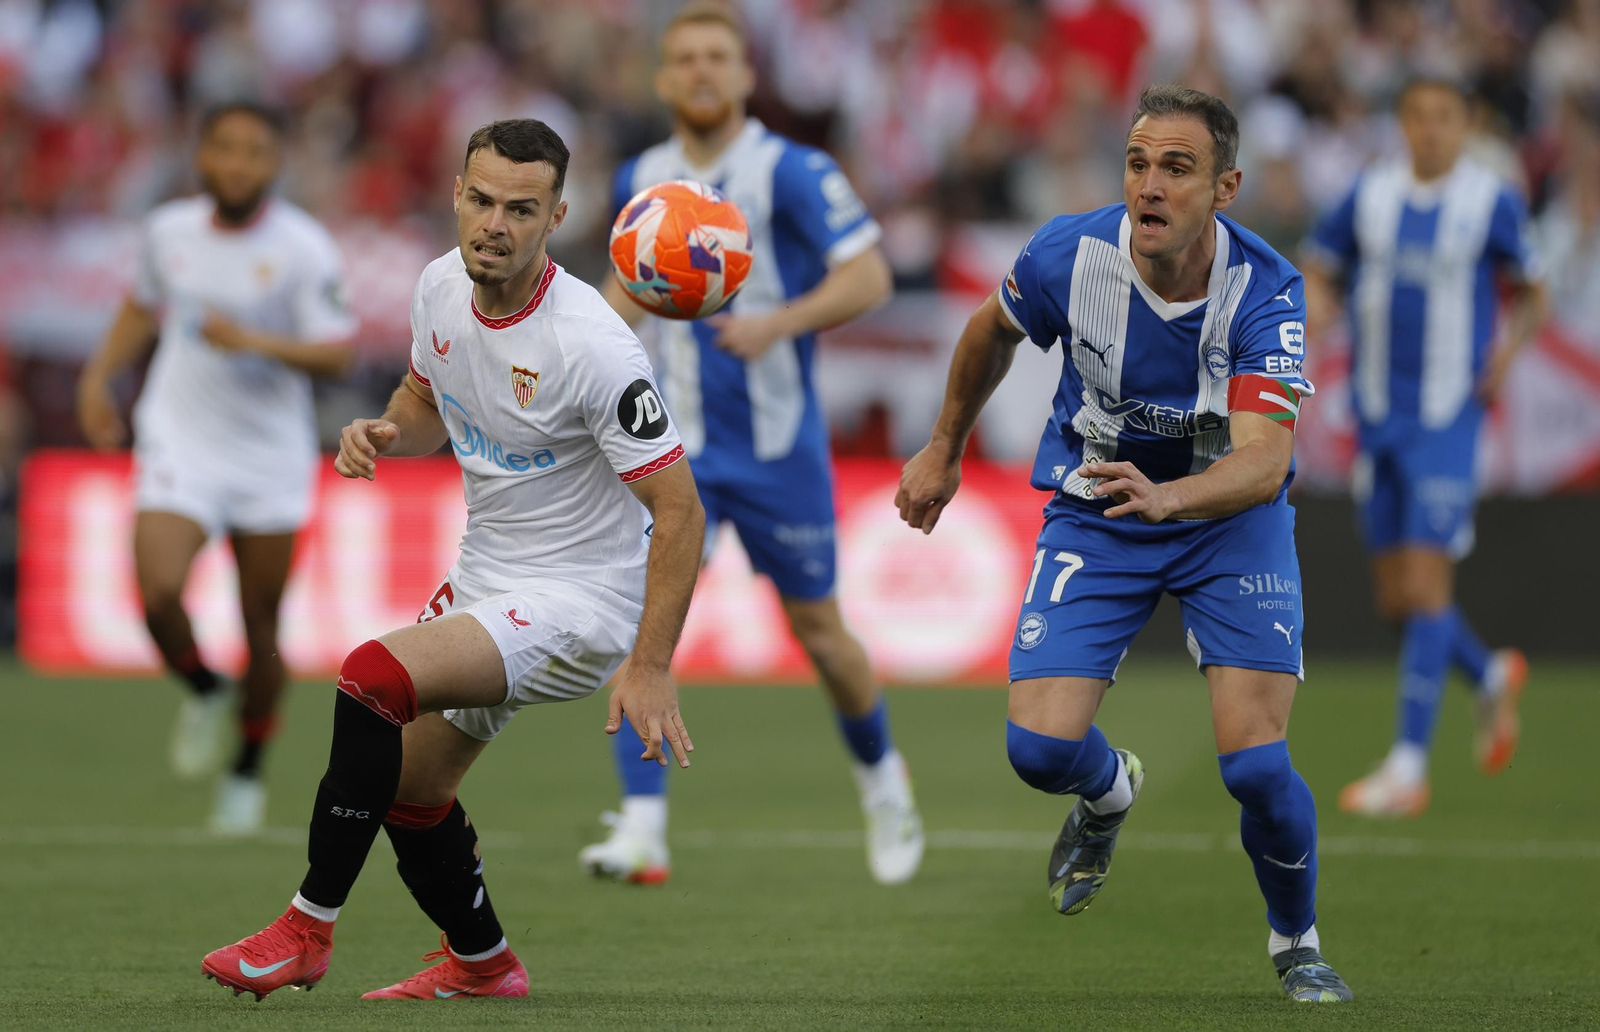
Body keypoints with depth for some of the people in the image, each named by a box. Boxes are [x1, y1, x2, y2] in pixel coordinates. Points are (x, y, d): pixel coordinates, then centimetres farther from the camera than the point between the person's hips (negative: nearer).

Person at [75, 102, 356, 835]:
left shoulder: (302, 248, -10)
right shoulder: (169, 230, 2)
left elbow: (336, 354, -13)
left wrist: (255, 342, -28)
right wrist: (99, 376, 11)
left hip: (271, 461, -1)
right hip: (180, 444, 1)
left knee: (261, 628, 3)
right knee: (158, 594, -20)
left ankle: (248, 772, 27)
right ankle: (204, 693, 13)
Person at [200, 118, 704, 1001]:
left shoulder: (591, 347, -25)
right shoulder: (441, 288, -4)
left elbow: (679, 511, -21)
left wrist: (649, 669, -25)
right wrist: (383, 432, -6)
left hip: (576, 603, -8)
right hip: (484, 579, 8)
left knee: (373, 680, -27)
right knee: (408, 788, 17)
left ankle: (307, 930, -14)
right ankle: (481, 964, 42)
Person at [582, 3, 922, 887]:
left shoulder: (792, 173, -10)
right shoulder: (640, 182, 5)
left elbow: (869, 277, -16)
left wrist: (775, 323, -30)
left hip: (778, 445, -3)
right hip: (678, 444, 3)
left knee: (816, 628, 8)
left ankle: (881, 780, 36)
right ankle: (641, 829, -16)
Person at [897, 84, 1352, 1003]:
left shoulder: (1266, 290, -25)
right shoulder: (1070, 255, -18)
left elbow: (1264, 461, -36)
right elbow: (992, 333, 6)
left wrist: (1167, 496, -55)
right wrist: (944, 451, 18)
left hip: (1231, 515, -2)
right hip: (1094, 512, 2)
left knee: (1257, 766, -16)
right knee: (1041, 747, -15)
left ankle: (1297, 943, 15)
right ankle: (1110, 795, 26)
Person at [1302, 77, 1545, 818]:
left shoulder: (1491, 202, -4)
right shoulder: (1370, 195, 4)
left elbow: (1527, 293, 9)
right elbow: (1317, 275, 12)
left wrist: (1508, 349, -10)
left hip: (1447, 423, -4)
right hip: (1376, 422, 4)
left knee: (1426, 584, -13)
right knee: (1396, 599, 9)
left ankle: (1408, 765, -12)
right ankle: (1493, 678, 38)